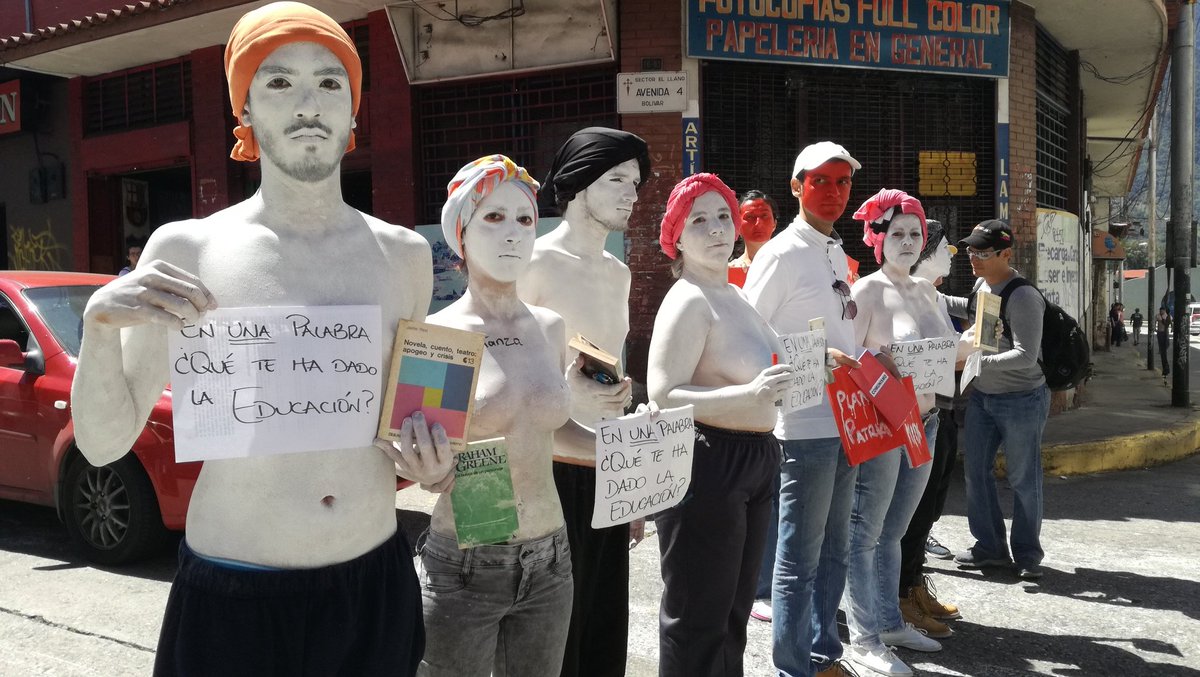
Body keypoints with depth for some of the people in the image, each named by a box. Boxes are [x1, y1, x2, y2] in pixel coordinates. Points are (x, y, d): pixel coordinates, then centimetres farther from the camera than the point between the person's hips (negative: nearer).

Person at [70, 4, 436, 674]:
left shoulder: (405, 253, 2)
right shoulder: (186, 250, -6)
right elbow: (104, 441, -3)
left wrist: (432, 467, -4)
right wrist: (100, 326, -20)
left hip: (377, 586, 3)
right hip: (231, 600, -2)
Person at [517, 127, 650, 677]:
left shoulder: (618, 273, 13)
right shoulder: (535, 263, -10)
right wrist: (566, 390, -26)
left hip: (607, 471, 7)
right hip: (550, 468, -7)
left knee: (607, 632, 13)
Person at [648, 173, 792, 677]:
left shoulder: (733, 295, 12)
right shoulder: (688, 301, -16)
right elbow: (663, 396, -25)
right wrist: (749, 395, -33)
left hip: (753, 462, 10)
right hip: (707, 463, -9)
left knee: (733, 612, 22)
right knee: (698, 617, 1)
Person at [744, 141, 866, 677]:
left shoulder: (837, 253, 15)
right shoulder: (781, 253, -10)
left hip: (845, 418, 8)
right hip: (806, 425, -8)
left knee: (833, 549, 17)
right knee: (800, 557, 1)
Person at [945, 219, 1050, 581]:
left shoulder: (1023, 297, -22)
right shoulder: (982, 284, 3)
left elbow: (1026, 355, -28)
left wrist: (974, 360, -32)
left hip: (1022, 399, -8)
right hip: (983, 395, 8)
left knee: (1022, 479, 4)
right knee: (976, 472, 10)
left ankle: (1027, 554, 20)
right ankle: (990, 546, 24)